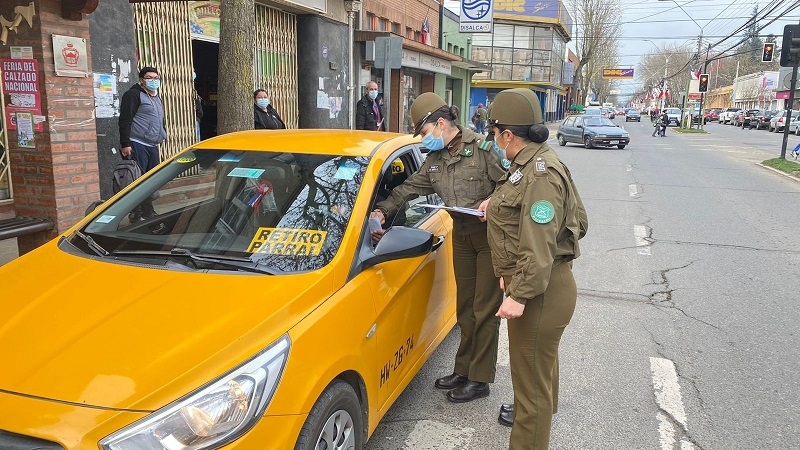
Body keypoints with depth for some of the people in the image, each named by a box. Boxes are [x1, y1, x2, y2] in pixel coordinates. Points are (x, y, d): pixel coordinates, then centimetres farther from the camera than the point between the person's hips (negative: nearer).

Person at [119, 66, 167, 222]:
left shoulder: (157, 98, 22)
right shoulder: (134, 95, -4)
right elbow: (125, 121, -12)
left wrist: (160, 139, 23)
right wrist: (125, 144, -18)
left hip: (152, 146, 8)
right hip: (137, 145, -8)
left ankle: (148, 212, 19)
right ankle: (136, 215, -4)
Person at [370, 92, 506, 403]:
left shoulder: (483, 148, -12)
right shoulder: (435, 160, 10)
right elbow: (409, 188, 16)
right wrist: (383, 210, 6)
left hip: (490, 234, -7)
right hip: (462, 235, 7)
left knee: (485, 309, 0)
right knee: (465, 308, 14)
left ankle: (480, 380, 9)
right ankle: (463, 370, 27)